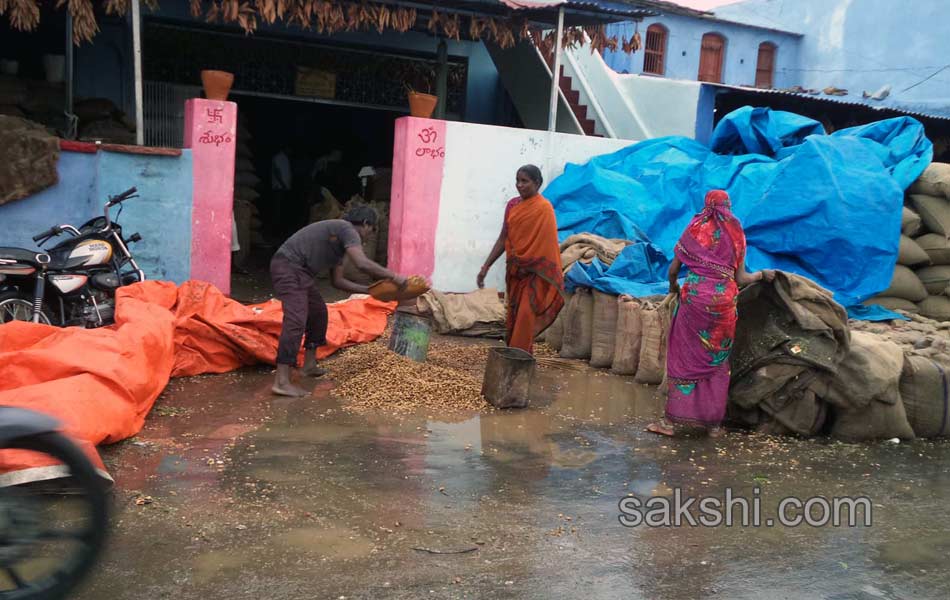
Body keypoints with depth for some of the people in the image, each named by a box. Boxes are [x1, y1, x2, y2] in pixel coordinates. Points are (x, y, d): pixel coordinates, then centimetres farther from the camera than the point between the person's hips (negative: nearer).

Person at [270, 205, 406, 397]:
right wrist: (393, 276, -12)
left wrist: (368, 290, 21)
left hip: (298, 271, 11)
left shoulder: (341, 242, 21)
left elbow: (337, 281, 24)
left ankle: (310, 364, 31)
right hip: (288, 266, -11)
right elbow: (362, 263, -22)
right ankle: (282, 382, -24)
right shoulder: (348, 229, -8)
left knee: (318, 311, 22)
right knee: (296, 319, -19)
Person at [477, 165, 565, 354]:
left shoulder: (544, 208, -10)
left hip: (534, 272, -6)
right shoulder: (512, 205, 7)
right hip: (515, 270, 6)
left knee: (525, 316, -11)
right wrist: (486, 267, 7)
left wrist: (549, 275, -14)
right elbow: (503, 239, 10)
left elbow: (548, 243, -12)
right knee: (513, 315, 11)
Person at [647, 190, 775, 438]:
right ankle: (714, 422, 15)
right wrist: (763, 274, 22)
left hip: (693, 299, -1)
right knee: (718, 361, 12)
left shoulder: (693, 231, 3)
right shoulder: (736, 236, 4)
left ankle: (671, 420, 3)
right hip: (723, 302, 1)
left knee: (685, 358, 5)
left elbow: (673, 269, 3)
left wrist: (673, 286, 24)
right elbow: (741, 279, 3)